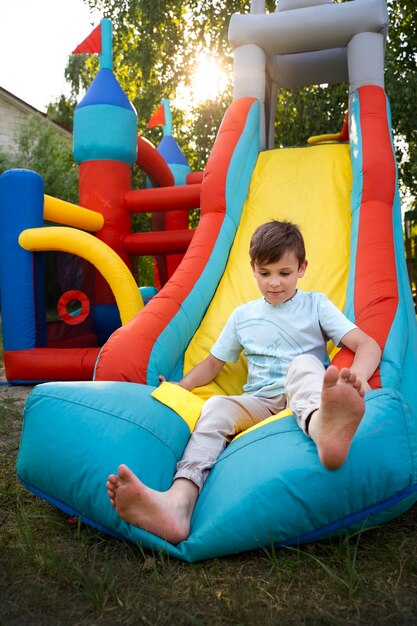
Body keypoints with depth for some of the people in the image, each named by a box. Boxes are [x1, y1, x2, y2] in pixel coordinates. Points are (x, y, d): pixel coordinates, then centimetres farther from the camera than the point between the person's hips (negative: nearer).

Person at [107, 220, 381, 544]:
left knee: (303, 362, -34)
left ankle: (323, 428, -72)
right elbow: (214, 363, 22)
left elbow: (367, 344, -2)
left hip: (307, 396, -2)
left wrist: (356, 377, -25)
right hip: (260, 403, 3)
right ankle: (179, 502, -54)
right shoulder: (243, 315, 16)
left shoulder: (316, 305, 8)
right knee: (216, 406, -29)